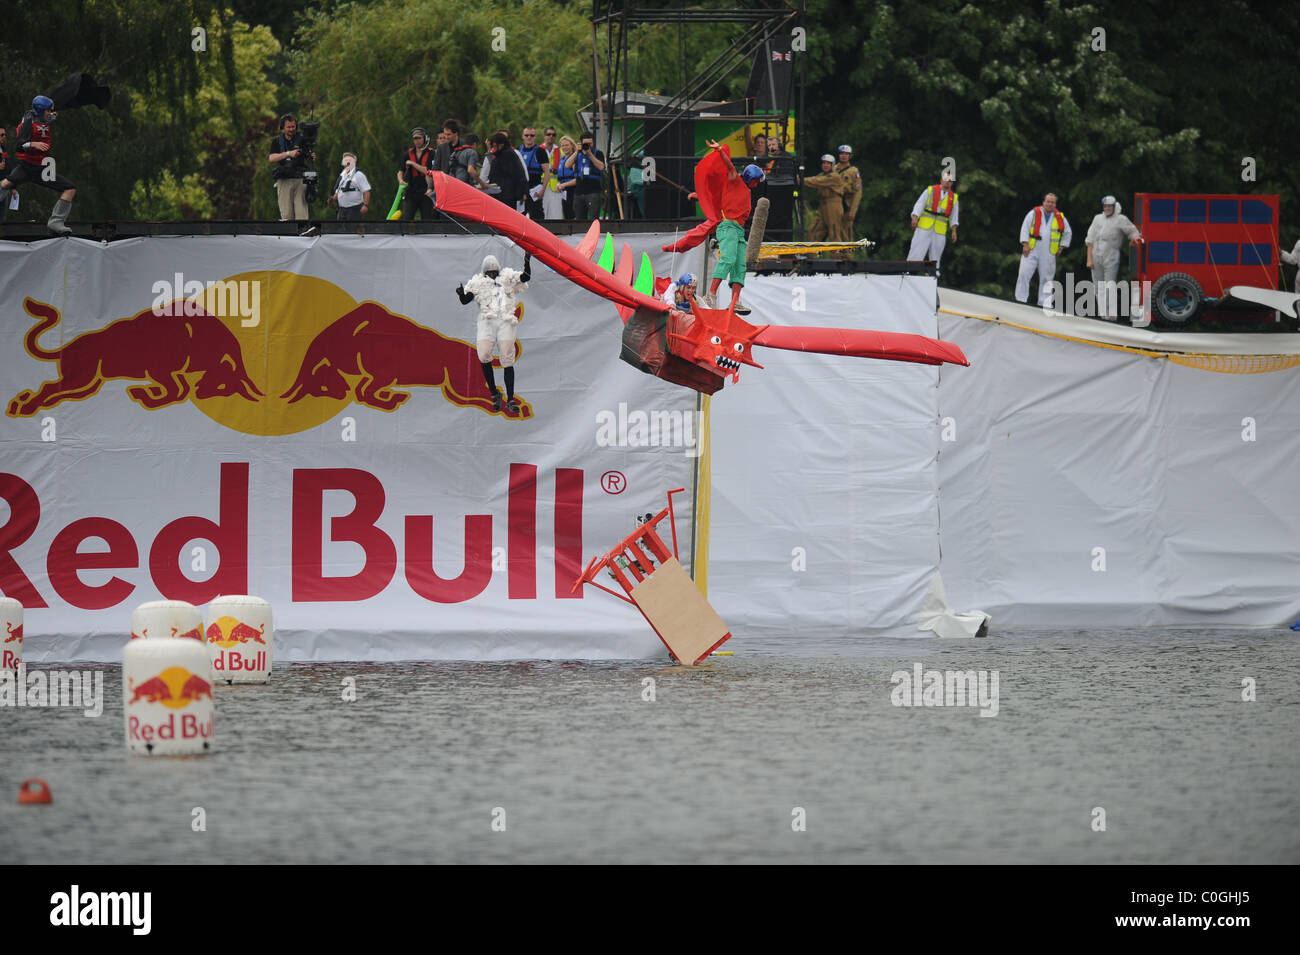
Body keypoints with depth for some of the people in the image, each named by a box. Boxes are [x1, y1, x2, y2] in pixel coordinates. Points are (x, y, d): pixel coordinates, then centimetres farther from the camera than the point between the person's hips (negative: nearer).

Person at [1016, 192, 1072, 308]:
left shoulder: (1060, 218, 8)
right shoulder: (1034, 213, 1)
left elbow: (1068, 233, 21)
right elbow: (1025, 228, 0)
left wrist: (1061, 247, 12)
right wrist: (1025, 245, -9)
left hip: (1048, 254, 2)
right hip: (1031, 251, -2)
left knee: (1046, 279, 4)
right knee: (1024, 274, -8)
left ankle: (1044, 302, 10)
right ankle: (1020, 300, -4)